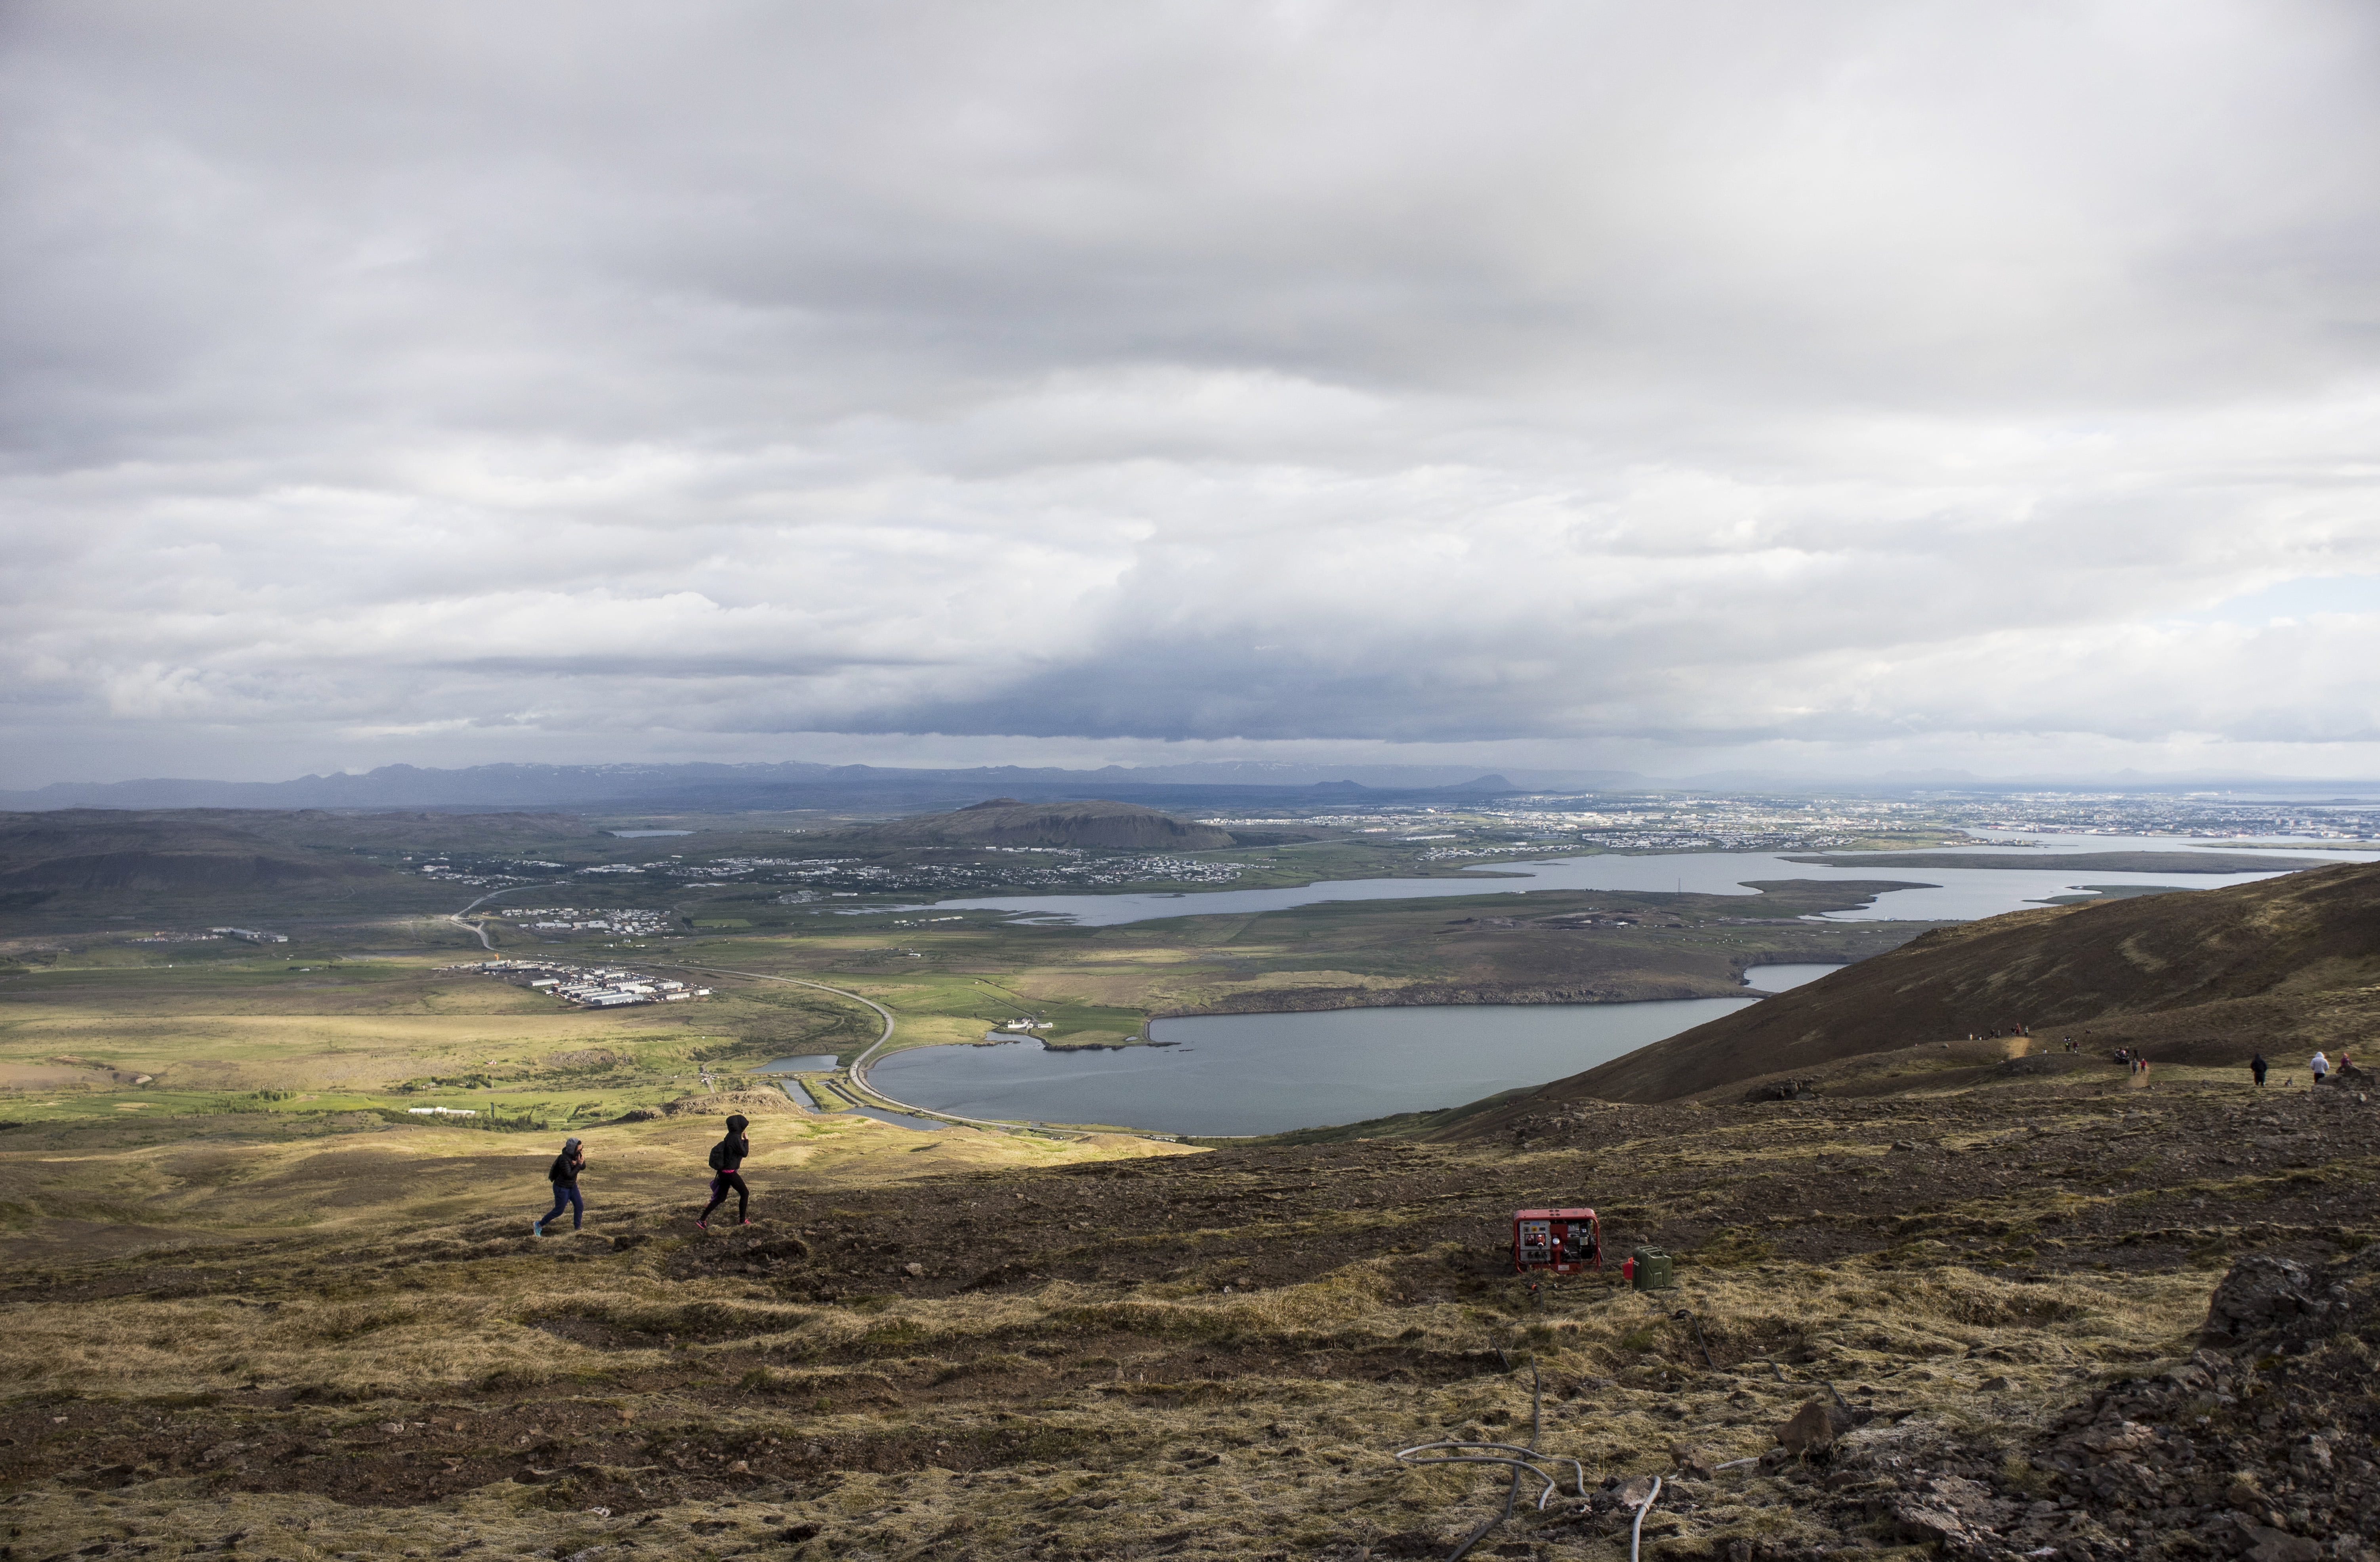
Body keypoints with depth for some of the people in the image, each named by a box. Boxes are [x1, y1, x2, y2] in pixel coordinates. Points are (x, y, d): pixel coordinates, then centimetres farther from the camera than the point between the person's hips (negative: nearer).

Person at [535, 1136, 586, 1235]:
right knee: (559, 1211, 4)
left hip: (572, 1186, 8)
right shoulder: (564, 1159, -29)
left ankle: (578, 1228, 13)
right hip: (562, 1188, -8)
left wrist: (581, 1162, -21)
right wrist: (579, 1165, -31)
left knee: (580, 1206, 2)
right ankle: (539, 1225, 21)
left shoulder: (575, 1155, -5)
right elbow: (569, 1175, -31)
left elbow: (583, 1167, 0)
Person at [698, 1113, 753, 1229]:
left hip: (724, 1171, 9)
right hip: (730, 1173, -9)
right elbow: (745, 1153, -15)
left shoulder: (730, 1137, 7)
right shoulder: (736, 1138, -20)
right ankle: (742, 1220, 13)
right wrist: (746, 1140, -3)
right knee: (745, 1193, 6)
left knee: (720, 1198, 13)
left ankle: (702, 1219, 11)